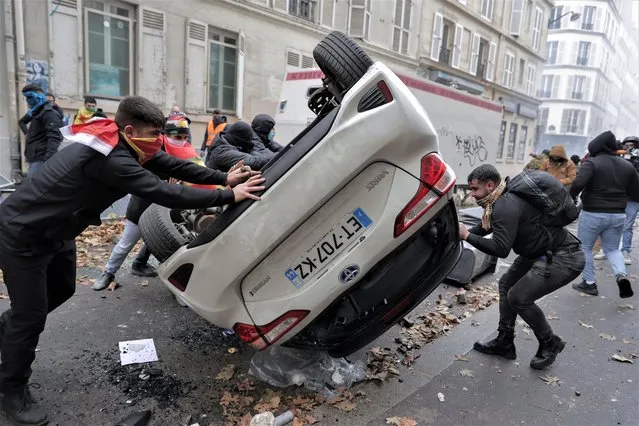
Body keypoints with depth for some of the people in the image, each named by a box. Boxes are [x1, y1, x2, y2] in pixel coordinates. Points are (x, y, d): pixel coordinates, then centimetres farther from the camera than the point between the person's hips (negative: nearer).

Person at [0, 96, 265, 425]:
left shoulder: (125, 145, -6)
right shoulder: (111, 159, -35)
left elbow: (172, 165, -5)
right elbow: (164, 193, -38)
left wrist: (224, 177, -13)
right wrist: (229, 196, -33)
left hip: (55, 231, 10)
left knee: (61, 290, 24)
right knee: (32, 315, 2)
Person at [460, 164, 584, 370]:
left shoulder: (506, 206, -26)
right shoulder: (503, 199, 5)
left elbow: (500, 249, -30)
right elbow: (485, 226, 18)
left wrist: (467, 236, -23)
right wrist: (463, 232, 5)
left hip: (564, 258, -11)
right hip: (540, 252, 11)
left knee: (518, 297, -10)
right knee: (506, 284, 12)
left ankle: (550, 344, 14)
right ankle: (504, 342, 20)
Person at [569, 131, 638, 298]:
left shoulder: (592, 162, -12)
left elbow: (578, 183, -26)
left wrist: (570, 198, -10)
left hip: (593, 213, -5)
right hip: (618, 215, 5)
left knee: (584, 247, 11)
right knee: (612, 248, 20)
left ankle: (590, 283, 13)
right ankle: (622, 275, -5)